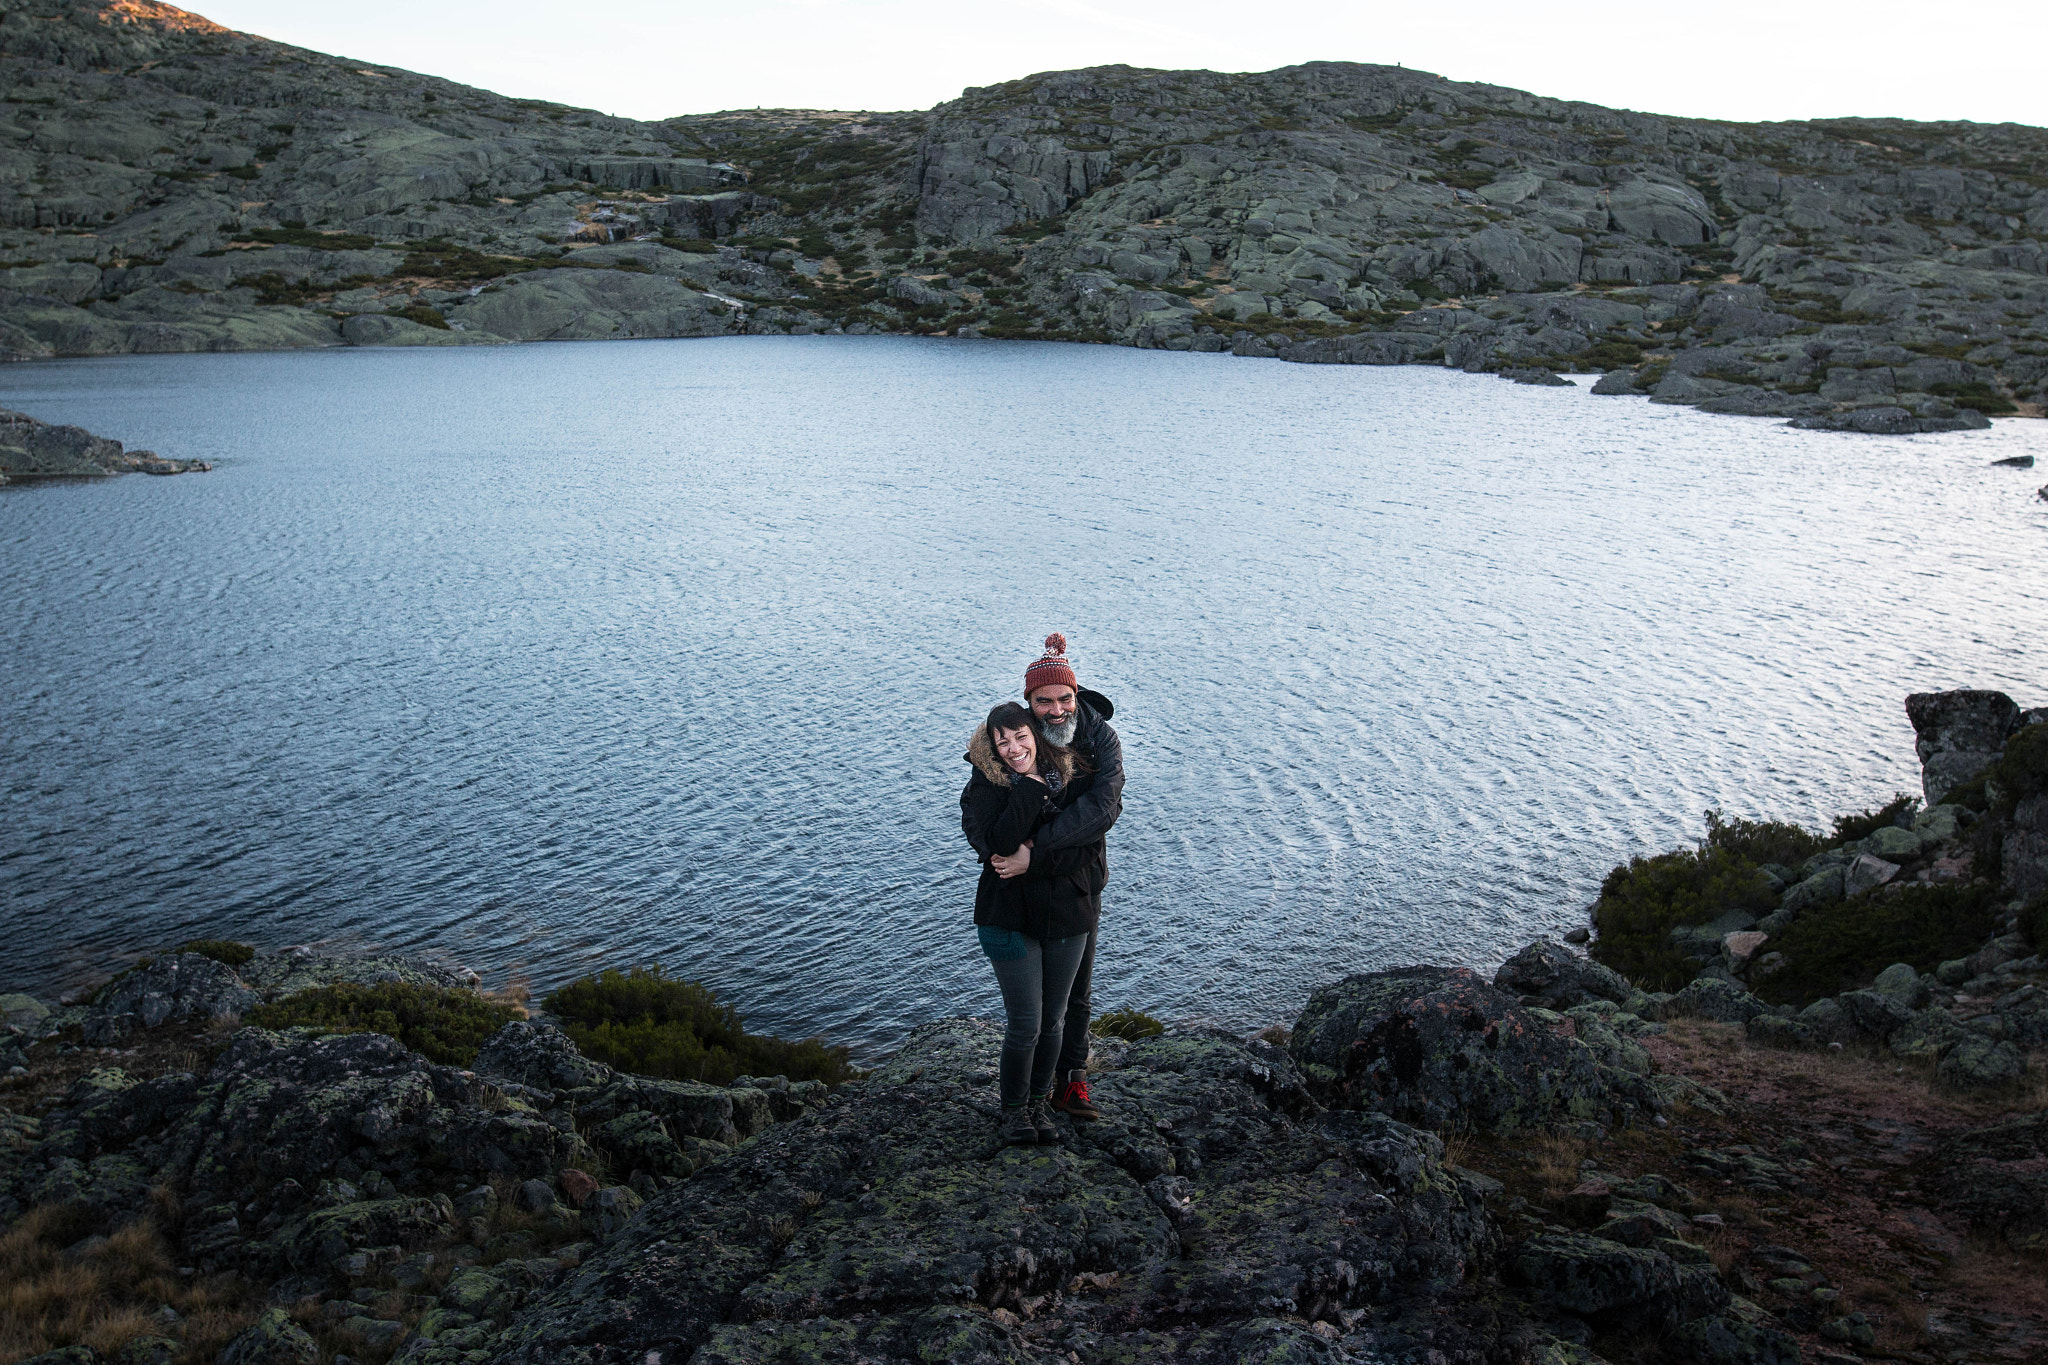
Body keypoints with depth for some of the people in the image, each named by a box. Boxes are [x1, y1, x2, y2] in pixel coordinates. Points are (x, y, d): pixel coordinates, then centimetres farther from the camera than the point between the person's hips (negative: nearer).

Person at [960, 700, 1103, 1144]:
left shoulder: (1071, 778, -2)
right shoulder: (985, 787, -9)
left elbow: (1090, 848, -8)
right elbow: (1000, 844, -25)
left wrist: (1034, 861, -20)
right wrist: (1031, 789, -25)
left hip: (1068, 916, 3)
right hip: (1010, 918, -3)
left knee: (1053, 1020, 12)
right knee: (1025, 1024, -3)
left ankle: (1038, 1102, 31)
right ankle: (1013, 1109, 18)